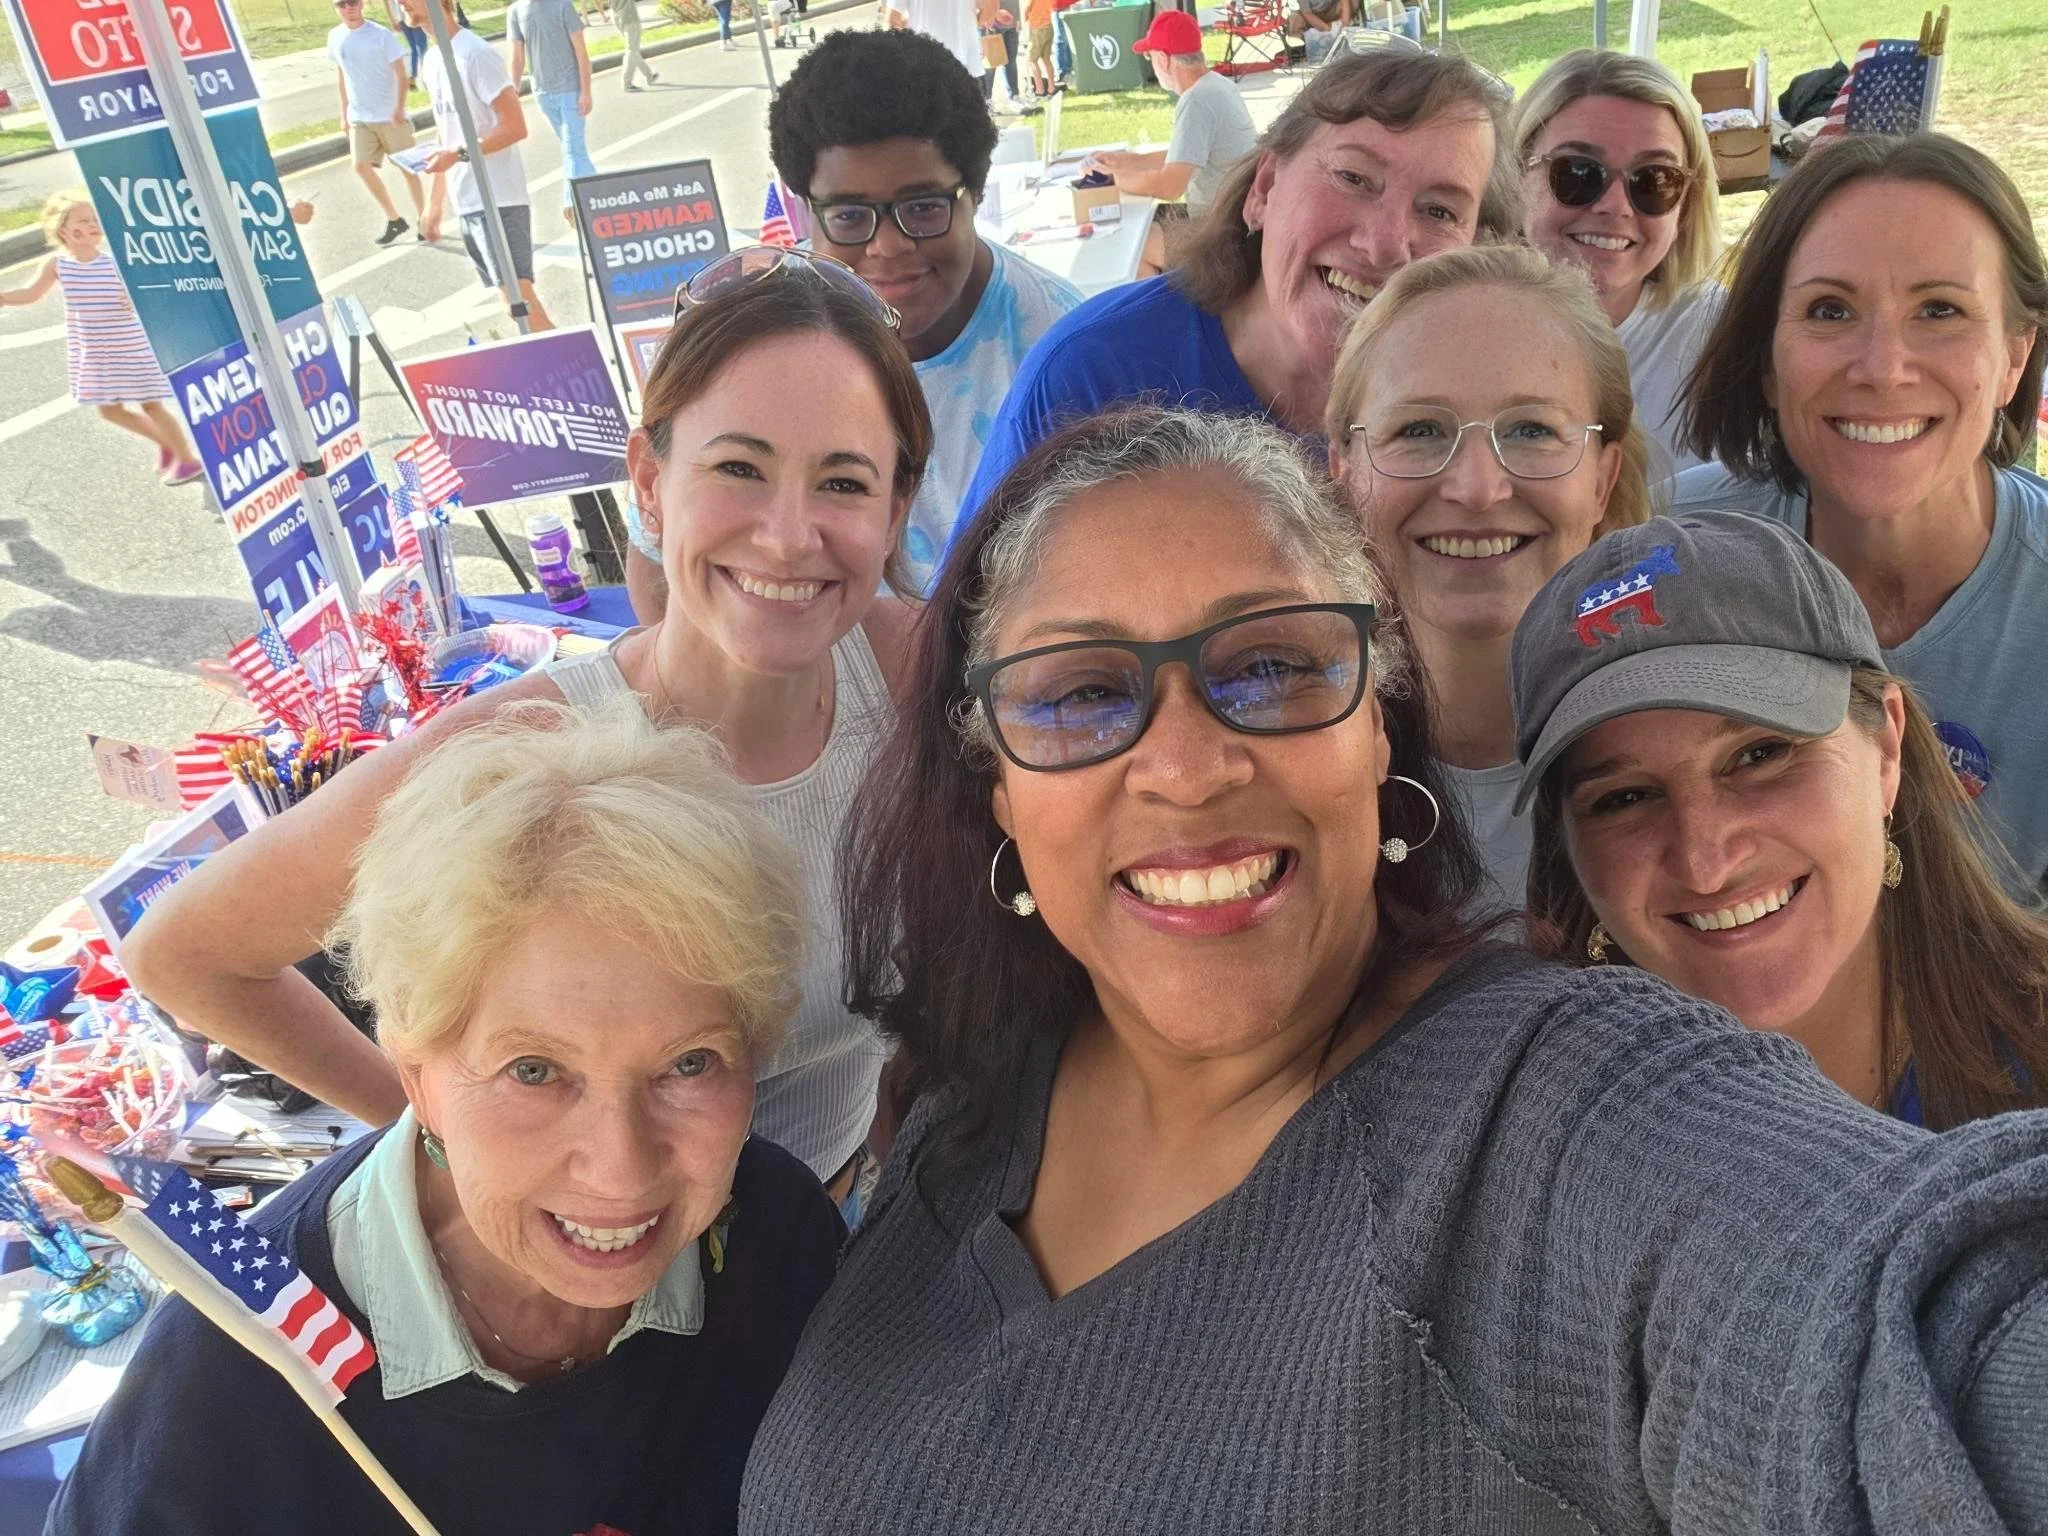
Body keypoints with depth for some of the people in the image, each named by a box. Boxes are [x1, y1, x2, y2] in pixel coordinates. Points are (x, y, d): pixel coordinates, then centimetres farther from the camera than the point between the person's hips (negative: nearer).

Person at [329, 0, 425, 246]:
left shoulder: (381, 35, -12)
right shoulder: (335, 38, 2)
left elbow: (401, 74, -12)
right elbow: (341, 75, 14)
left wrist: (400, 108, -23)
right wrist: (344, 109, 15)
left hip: (390, 115, -4)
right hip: (359, 117, 4)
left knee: (406, 166, 4)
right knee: (361, 166, -3)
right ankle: (393, 219, 12)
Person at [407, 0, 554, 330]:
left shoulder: (475, 54, -11)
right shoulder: (432, 61, 14)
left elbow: (515, 127, -15)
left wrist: (460, 154, -22)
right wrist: (434, 205, 20)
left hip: (498, 200, -8)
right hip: (467, 203, 8)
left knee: (518, 297, -13)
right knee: (512, 298, 9)